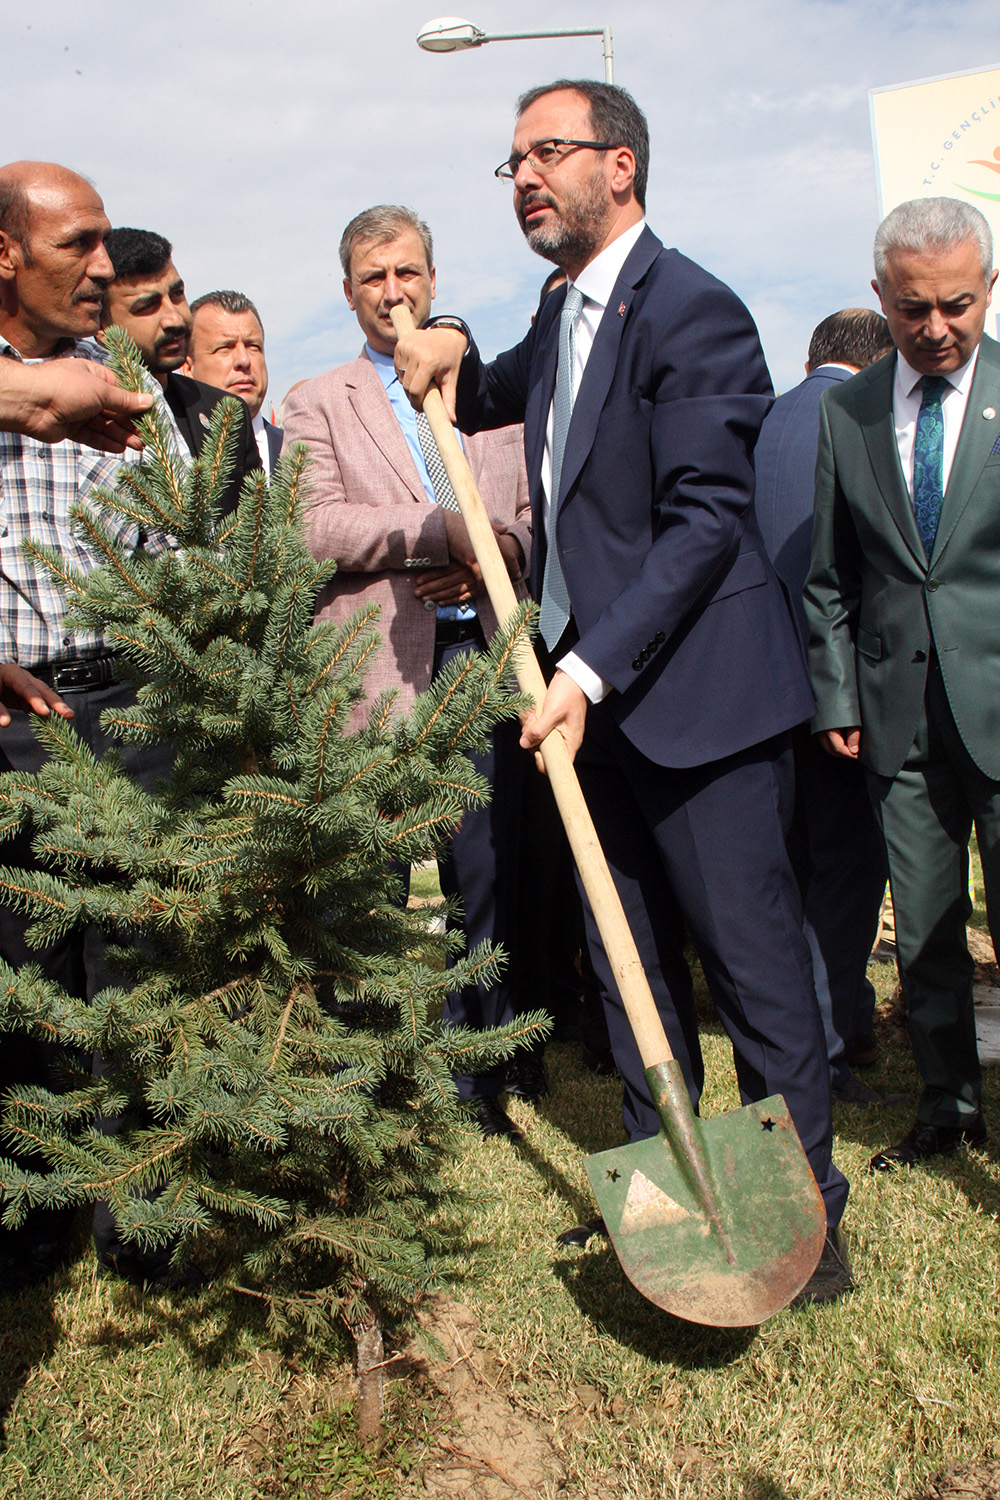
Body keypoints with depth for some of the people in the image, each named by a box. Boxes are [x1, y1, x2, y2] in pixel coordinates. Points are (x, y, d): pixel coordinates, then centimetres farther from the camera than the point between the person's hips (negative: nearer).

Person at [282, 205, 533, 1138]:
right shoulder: (317, 404, 11)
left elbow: (539, 507, 14)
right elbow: (313, 527, -5)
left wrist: (498, 551, -8)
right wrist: (442, 529, -13)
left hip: (482, 660, 2)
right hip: (376, 676, -2)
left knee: (490, 878, 3)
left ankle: (480, 1077, 17)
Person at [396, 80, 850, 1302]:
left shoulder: (689, 311, -12)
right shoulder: (562, 316, 16)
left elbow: (705, 518, -19)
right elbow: (502, 400, 36)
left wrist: (591, 671, -24)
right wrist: (455, 358, 12)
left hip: (697, 694, -9)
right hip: (598, 688, 9)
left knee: (751, 954, 0)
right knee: (630, 958, 15)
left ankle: (804, 1207, 16)